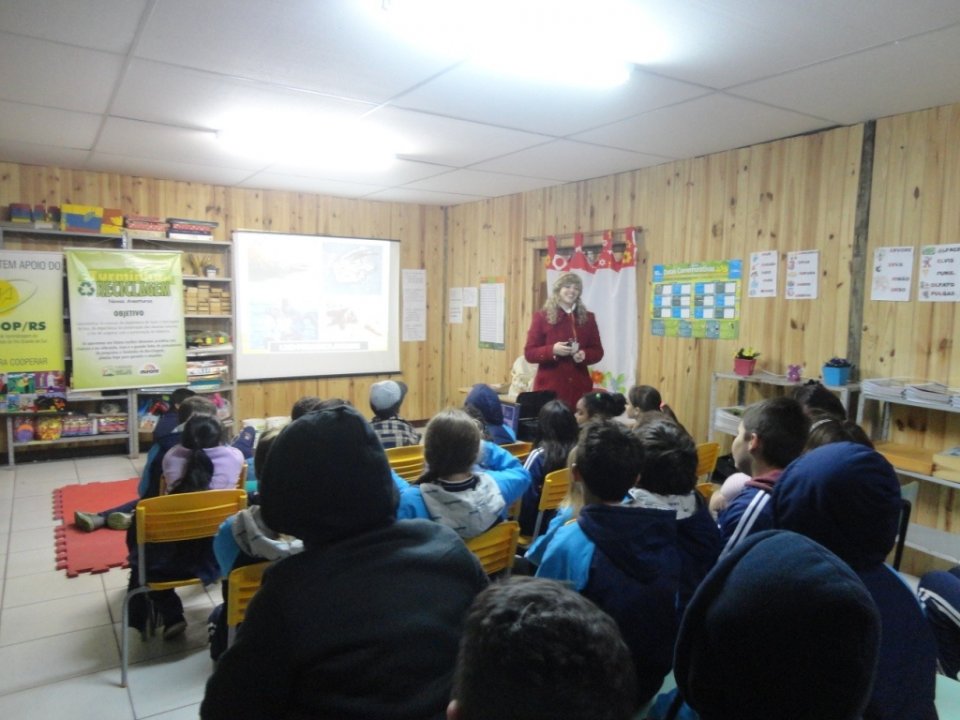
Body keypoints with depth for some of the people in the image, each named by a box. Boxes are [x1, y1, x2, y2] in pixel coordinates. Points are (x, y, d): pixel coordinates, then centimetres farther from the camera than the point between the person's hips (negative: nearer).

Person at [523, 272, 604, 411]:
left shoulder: (587, 318, 10)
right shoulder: (542, 316, 0)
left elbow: (598, 351, 12)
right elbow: (529, 353, -2)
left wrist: (584, 355, -10)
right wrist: (553, 350, -18)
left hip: (579, 387, 3)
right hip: (550, 387, -2)